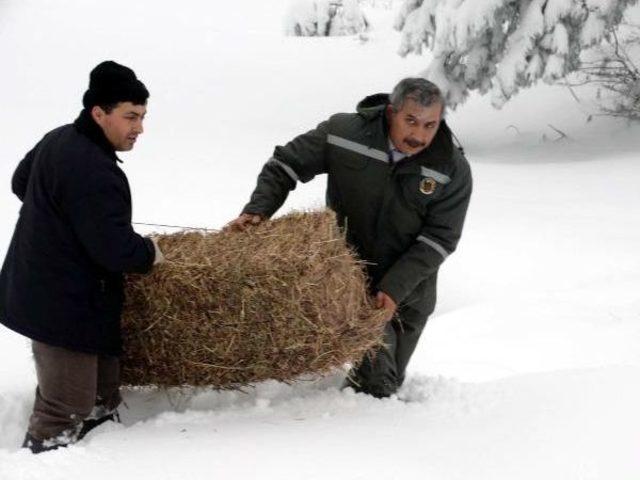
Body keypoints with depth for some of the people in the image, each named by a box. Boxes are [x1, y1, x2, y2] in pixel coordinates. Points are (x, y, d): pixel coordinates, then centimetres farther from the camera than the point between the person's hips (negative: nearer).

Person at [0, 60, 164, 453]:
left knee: (101, 404, 22)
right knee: (65, 412, -4)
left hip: (37, 292, 11)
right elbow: (115, 249, -27)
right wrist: (148, 253, -7)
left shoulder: (58, 140, 6)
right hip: (65, 307, -11)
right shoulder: (95, 173, -26)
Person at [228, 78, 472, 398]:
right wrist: (258, 210, -17)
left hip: (408, 291, 2)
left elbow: (439, 239, -14)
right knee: (376, 381, -18)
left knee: (389, 383, 18)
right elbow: (285, 164, -4)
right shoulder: (344, 132, -17)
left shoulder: (453, 170, -16)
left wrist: (395, 288, -23)